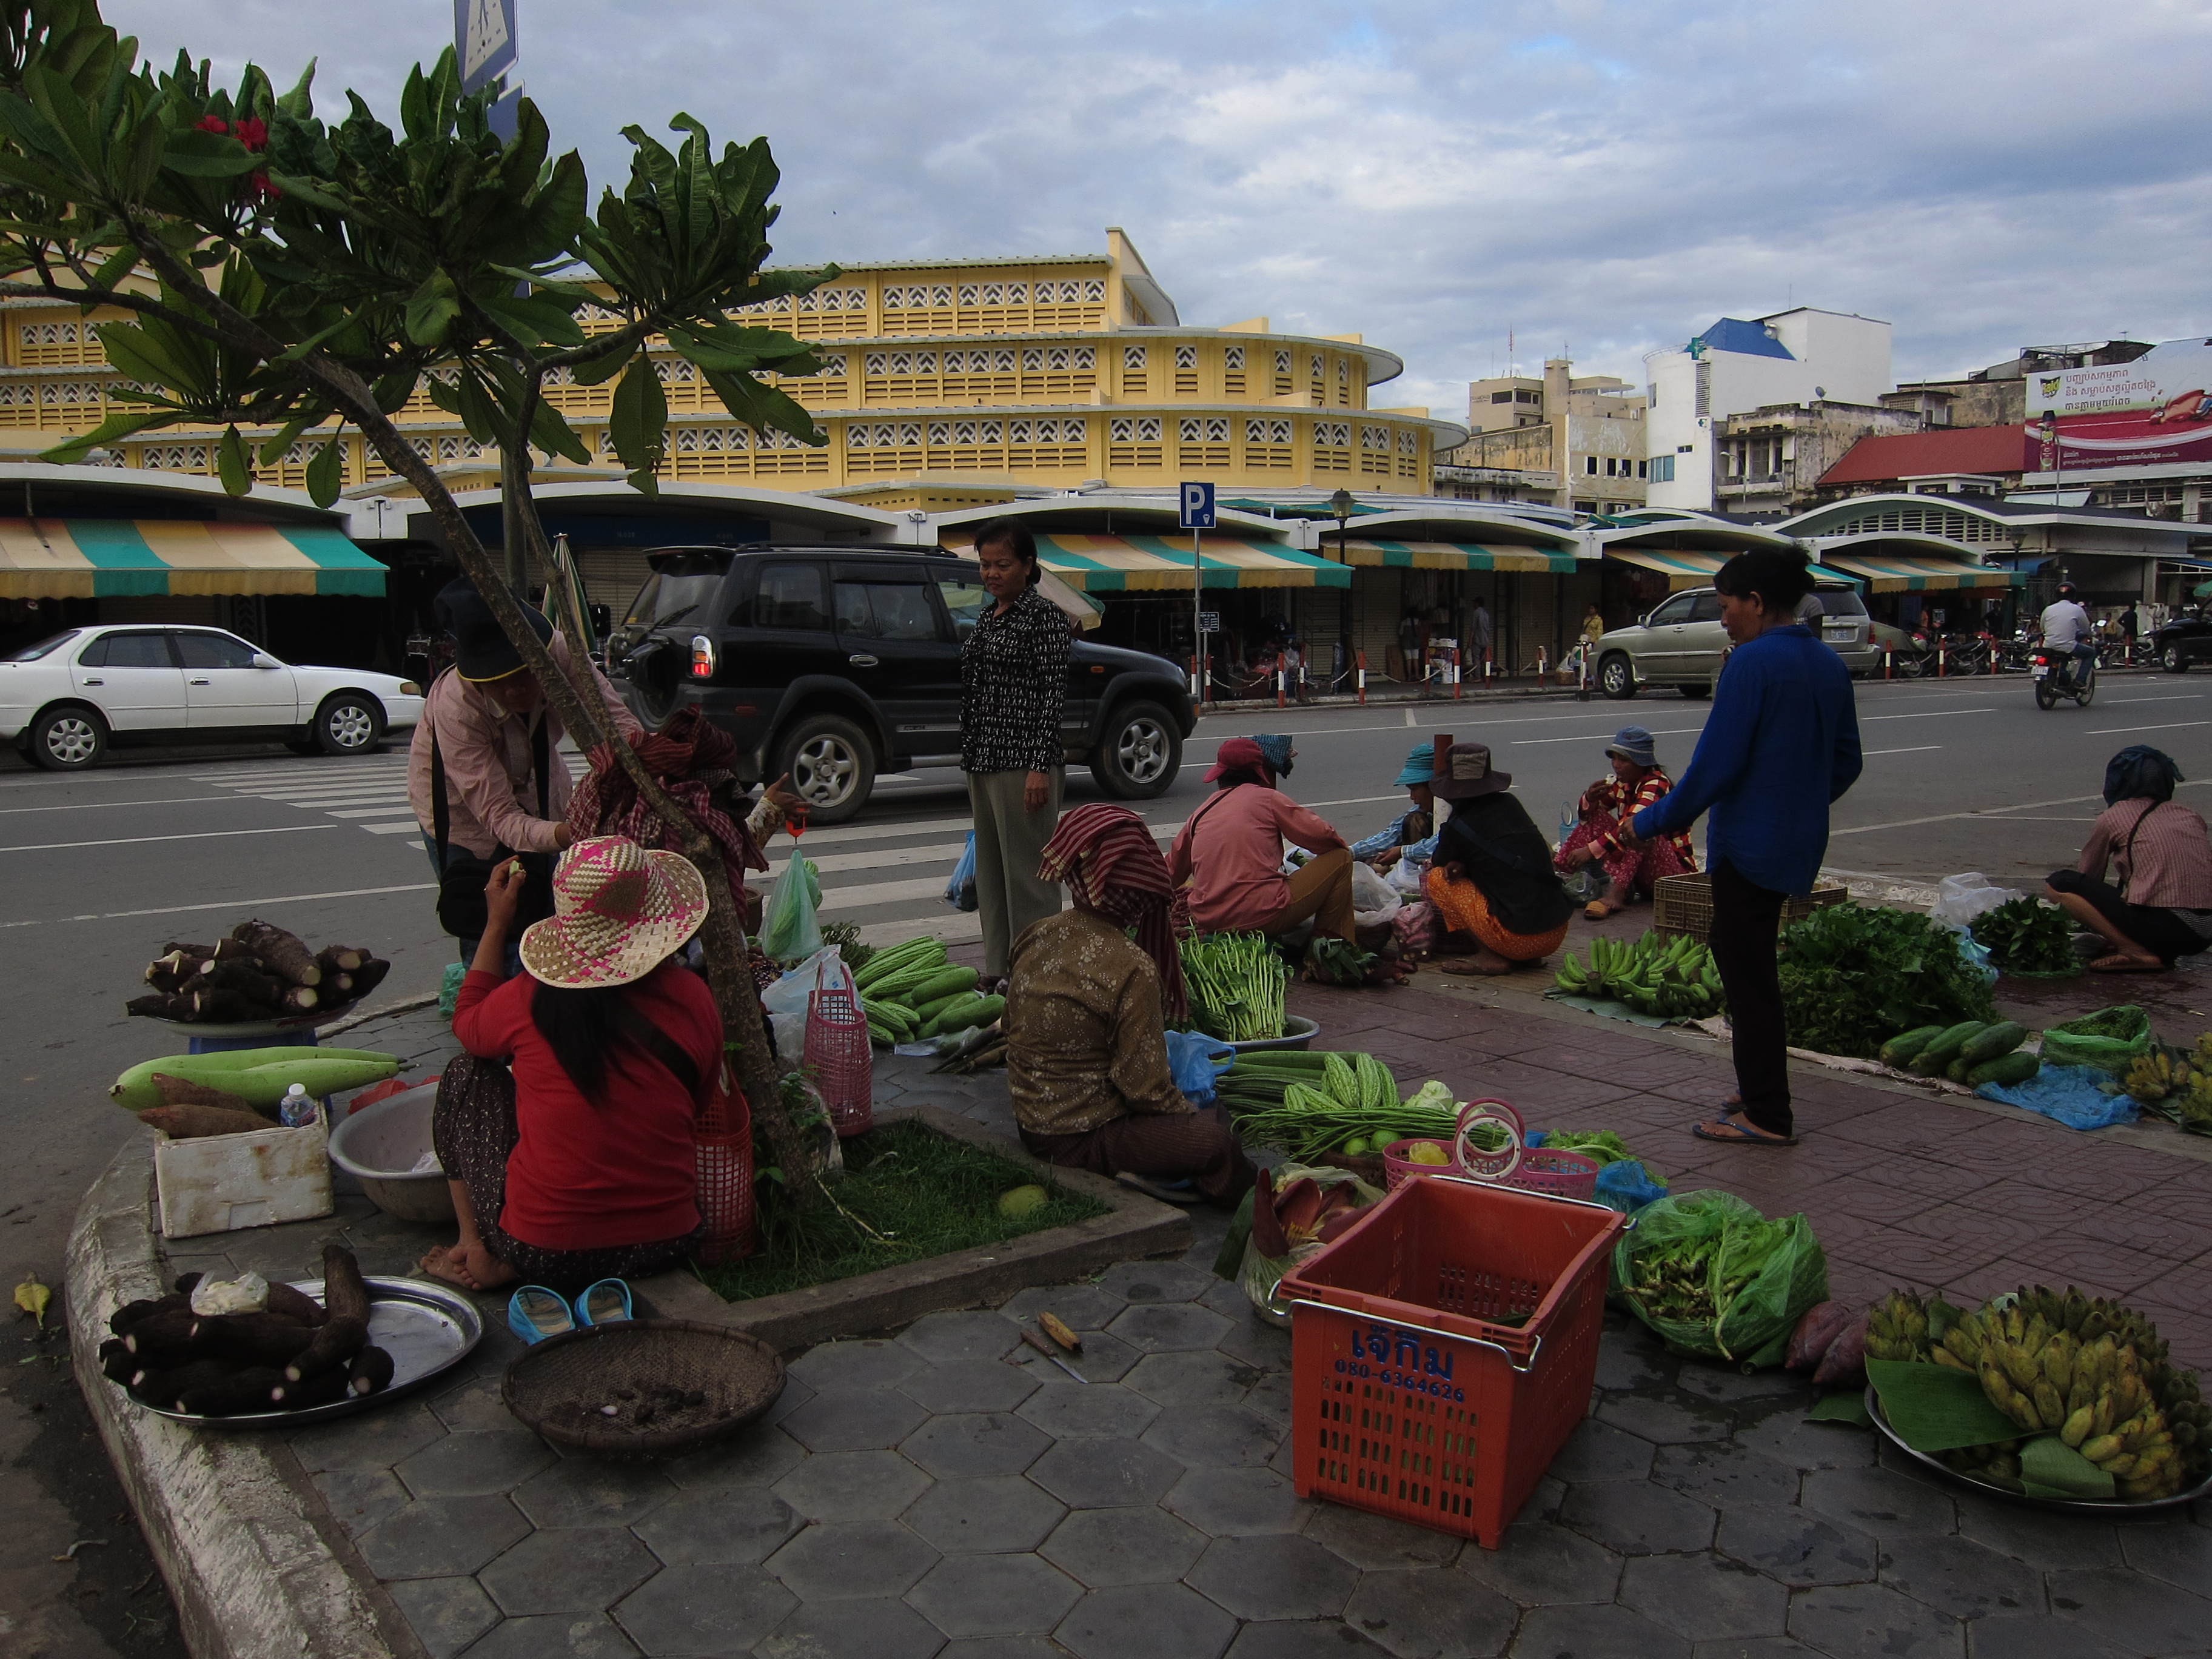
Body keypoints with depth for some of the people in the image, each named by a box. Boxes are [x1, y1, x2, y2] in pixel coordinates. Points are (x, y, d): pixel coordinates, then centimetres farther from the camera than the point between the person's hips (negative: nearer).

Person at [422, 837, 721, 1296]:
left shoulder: (530, 999, -11)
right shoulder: (691, 997, -7)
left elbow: (467, 1023, 15)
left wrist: (496, 924, 19)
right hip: (665, 1245, 1)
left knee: (466, 1074, 17)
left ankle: (476, 1248, 13)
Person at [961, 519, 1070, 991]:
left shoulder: (1043, 615, -7)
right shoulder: (987, 619, 17)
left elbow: (1053, 693, -12)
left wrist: (1040, 766, -18)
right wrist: (971, 759, 18)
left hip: (1023, 761, -9)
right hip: (984, 761, 9)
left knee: (1026, 870, -5)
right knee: (990, 870, 13)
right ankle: (997, 967, 21)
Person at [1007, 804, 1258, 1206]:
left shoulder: (1034, 937, -1)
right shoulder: (1132, 968, -23)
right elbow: (1144, 1087, -20)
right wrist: (1194, 1114, 0)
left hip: (1031, 1123, 8)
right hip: (1081, 1140, -8)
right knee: (1216, 1140, -14)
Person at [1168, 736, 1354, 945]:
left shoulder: (1200, 814, 14)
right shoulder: (1268, 798, 2)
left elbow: (1172, 873, 21)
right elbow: (1322, 837, 1)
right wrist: (1341, 847, 24)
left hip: (1206, 922, 5)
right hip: (1263, 917, -5)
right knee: (1340, 858, 10)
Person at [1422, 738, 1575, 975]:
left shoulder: (1456, 828, -4)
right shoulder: (1510, 805, 11)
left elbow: (1439, 870, 17)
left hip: (1518, 937, -7)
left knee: (1437, 878, 4)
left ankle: (1491, 958, -2)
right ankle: (1528, 957, 16)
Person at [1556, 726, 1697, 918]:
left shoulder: (1657, 784, -16)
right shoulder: (1619, 783, 6)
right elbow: (1585, 815, 7)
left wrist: (1592, 850, -36)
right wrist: (1590, 798, -16)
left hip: (1674, 869, -7)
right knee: (1595, 815, -2)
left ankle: (1616, 894, -45)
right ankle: (1558, 874, -16)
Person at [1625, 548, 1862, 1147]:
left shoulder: (1753, 661, -17)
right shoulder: (1829, 664, 9)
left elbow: (1716, 763, -20)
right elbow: (1846, 762, 15)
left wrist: (1655, 821, -11)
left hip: (1750, 843, -9)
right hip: (1800, 843, 9)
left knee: (1746, 972, 0)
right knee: (1743, 957, 20)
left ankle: (1768, 1115, 7)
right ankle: (1758, 1086, 30)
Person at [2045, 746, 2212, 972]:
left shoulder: (2113, 817, 4)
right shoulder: (2187, 814, 18)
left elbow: (2088, 875, 18)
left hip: (2163, 927, -7)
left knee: (2058, 883, 1)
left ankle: (2136, 952, -9)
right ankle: (2160, 953, 8)